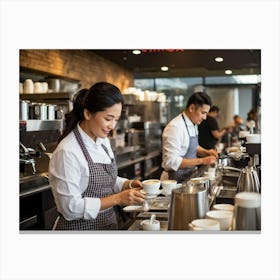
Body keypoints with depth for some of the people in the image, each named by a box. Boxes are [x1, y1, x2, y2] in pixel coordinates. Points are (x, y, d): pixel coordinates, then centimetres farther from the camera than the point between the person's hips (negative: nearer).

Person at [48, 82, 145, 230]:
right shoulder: (67, 152, -23)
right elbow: (70, 208, -23)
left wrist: (129, 184, -5)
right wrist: (117, 199, -26)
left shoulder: (103, 141, 2)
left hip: (108, 223, 7)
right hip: (80, 227, -7)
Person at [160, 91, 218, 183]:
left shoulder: (193, 125, 6)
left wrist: (206, 152, 0)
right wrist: (202, 161, -26)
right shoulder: (175, 127, -22)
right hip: (174, 181, -8)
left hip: (187, 178, 8)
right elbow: (171, 161, -28)